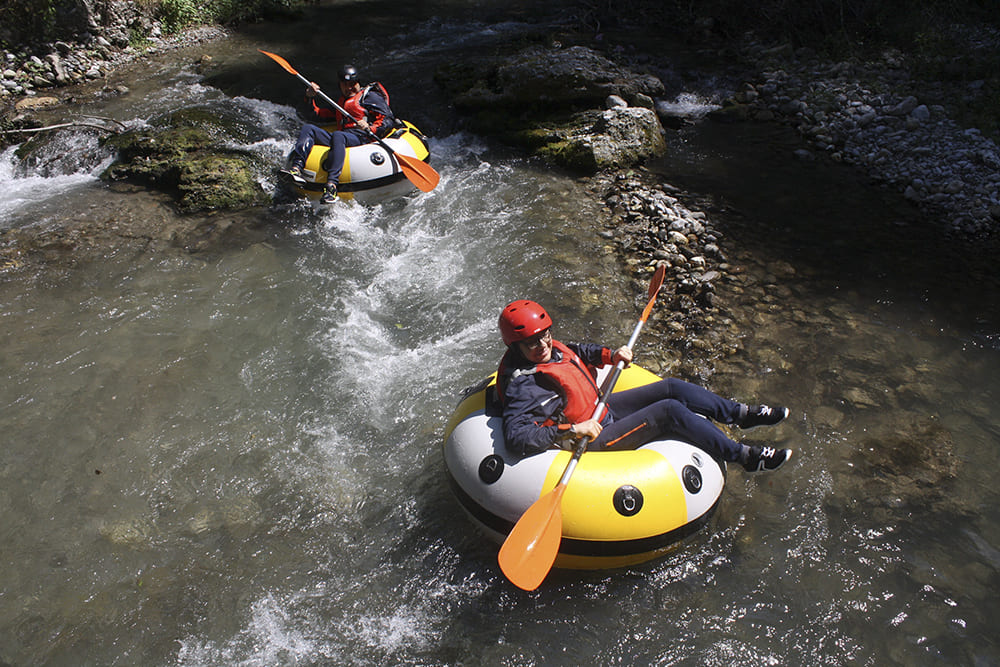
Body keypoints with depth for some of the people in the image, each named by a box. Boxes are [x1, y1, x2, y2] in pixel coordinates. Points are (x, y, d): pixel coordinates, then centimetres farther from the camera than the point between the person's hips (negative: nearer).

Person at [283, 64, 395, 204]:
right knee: (308, 128, -6)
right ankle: (297, 168, -29)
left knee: (338, 136, -37)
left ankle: (332, 185, -54)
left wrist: (370, 128, -19)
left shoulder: (369, 96, 13)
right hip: (341, 139, 7)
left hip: (361, 138, -7)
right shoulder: (341, 103, 35)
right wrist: (310, 98, 16)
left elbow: (389, 121, -1)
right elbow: (316, 115, 35)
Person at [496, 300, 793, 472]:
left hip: (600, 408, 9)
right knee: (670, 411, -16)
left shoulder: (550, 348, -2)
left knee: (672, 388, 4)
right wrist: (572, 429, -43)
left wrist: (610, 354, 1)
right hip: (595, 440, -9)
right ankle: (745, 456, -2)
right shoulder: (523, 385, -27)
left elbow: (578, 350, 18)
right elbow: (517, 437, -37)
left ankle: (741, 413, 22)